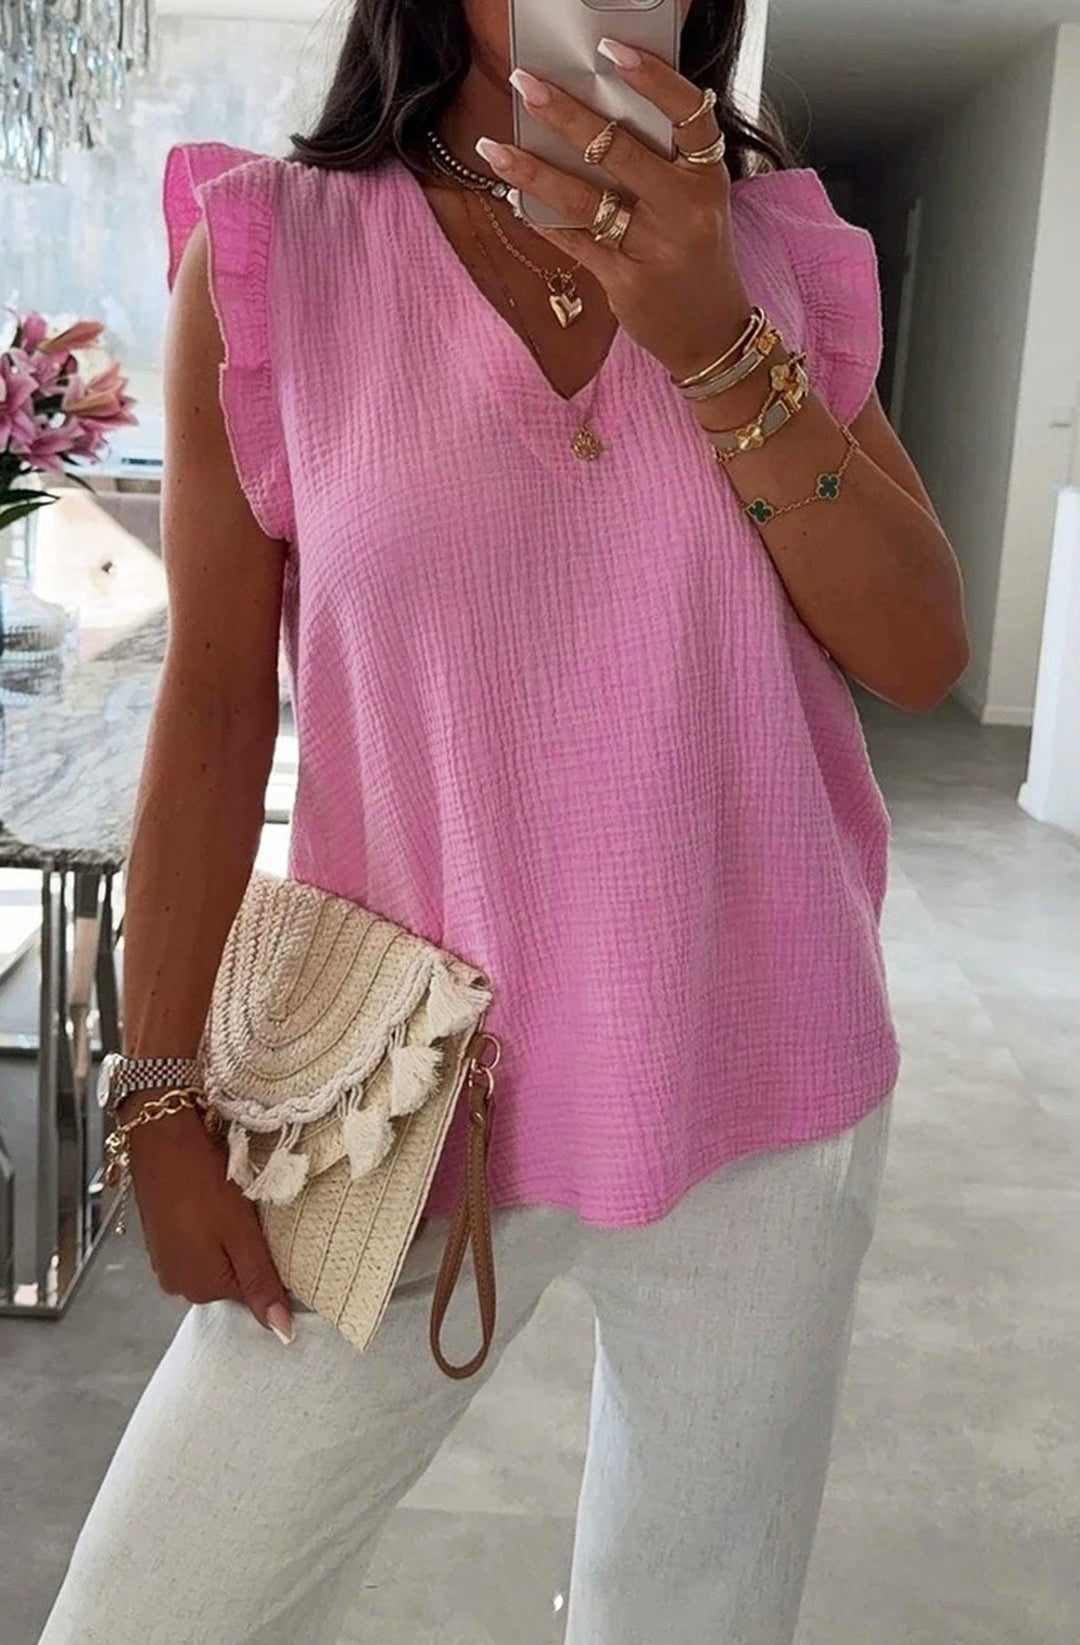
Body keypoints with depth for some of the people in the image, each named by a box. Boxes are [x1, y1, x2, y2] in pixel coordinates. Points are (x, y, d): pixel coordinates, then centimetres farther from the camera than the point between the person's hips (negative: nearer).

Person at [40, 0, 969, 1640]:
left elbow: (925, 652, -4)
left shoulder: (778, 251, 4)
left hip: (760, 1083, 2)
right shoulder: (269, 251, -3)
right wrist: (165, 1097, -2)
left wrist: (716, 342, -16)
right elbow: (214, 706, -4)